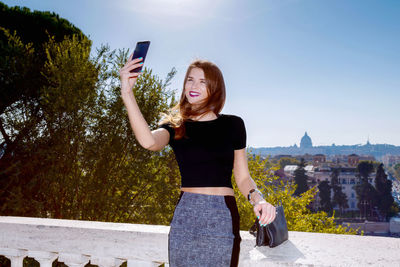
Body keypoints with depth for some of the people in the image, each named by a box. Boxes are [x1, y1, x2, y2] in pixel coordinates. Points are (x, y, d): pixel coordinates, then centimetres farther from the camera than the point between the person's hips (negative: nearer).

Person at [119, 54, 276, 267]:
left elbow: (242, 178, 8)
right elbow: (149, 141, -19)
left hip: (222, 217, 0)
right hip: (185, 215, 1)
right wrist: (127, 93, -24)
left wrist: (257, 199, -12)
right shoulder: (175, 126, 5)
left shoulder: (232, 125, 6)